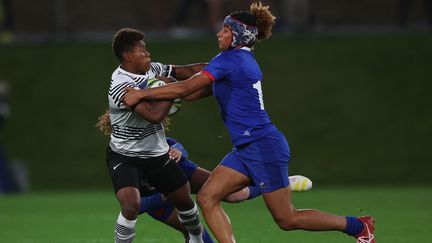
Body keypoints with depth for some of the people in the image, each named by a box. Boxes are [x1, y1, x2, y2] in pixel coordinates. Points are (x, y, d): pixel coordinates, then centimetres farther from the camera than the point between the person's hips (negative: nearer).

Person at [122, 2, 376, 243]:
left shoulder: (230, 60, -16)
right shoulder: (244, 60, 13)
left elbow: (186, 88, -20)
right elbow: (198, 91, 18)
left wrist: (141, 94, -13)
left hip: (264, 148, -10)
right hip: (246, 150, 10)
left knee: (287, 219, -1)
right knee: (207, 197, 0)